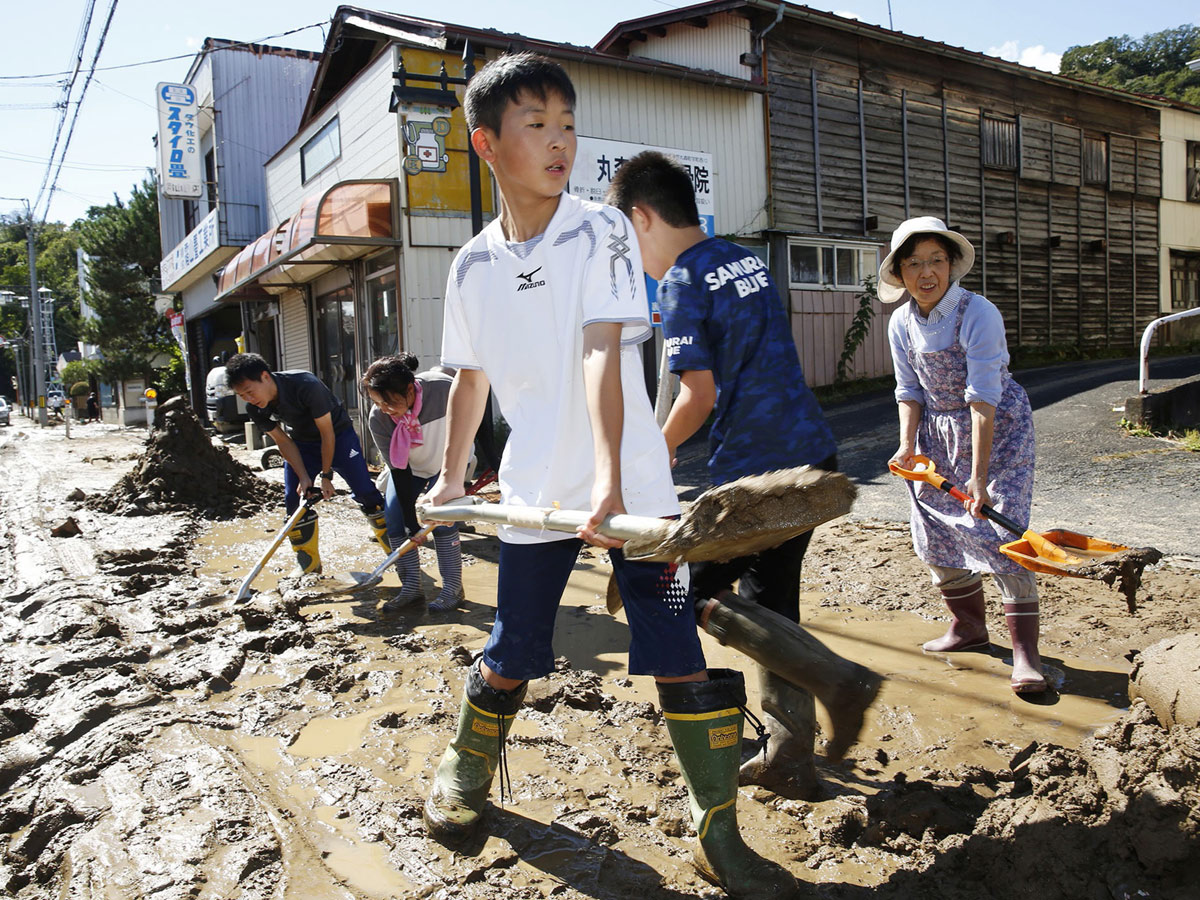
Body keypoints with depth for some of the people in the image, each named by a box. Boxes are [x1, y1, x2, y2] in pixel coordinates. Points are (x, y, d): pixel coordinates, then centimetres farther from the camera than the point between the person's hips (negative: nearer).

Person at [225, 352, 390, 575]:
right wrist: (304, 477, -18)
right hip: (300, 442, 5)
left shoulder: (306, 386, -35)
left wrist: (326, 475, -19)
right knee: (294, 500, -4)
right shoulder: (255, 409, -17)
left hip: (337, 434, -5)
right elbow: (284, 442, -8)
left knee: (364, 491, -11)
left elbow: (327, 433, -25)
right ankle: (309, 568, 9)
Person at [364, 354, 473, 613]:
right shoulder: (378, 420, -28)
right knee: (393, 514, -8)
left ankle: (453, 588, -4)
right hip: (409, 467, 3)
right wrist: (411, 524, -22)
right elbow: (398, 470, -22)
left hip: (449, 460, -2)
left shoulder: (444, 389, -36)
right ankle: (411, 586, 5)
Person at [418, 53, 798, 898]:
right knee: (509, 658, 14)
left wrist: (609, 480, -30)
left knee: (685, 660, -2)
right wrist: (451, 477, 24)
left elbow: (602, 354, -19)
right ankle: (465, 770, 43)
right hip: (533, 493, 3)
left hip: (632, 489, -2)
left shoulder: (601, 232, -7)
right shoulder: (472, 267, 5)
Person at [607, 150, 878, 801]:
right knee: (769, 599, 16)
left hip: (755, 472, -9)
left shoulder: (682, 283, -11)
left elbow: (700, 395, -16)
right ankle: (789, 761, 24)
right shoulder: (746, 260, 15)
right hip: (813, 455, 9)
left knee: (693, 593, 5)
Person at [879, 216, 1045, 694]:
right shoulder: (901, 323, -4)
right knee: (935, 532, 7)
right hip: (939, 431, 6)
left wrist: (979, 475, -31)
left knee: (1001, 534, -13)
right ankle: (968, 626, 28)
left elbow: (983, 398, -28)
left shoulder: (978, 313, -23)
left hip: (999, 427, -6)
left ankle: (1025, 652, -3)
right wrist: (908, 444, -10)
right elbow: (910, 391, 4)